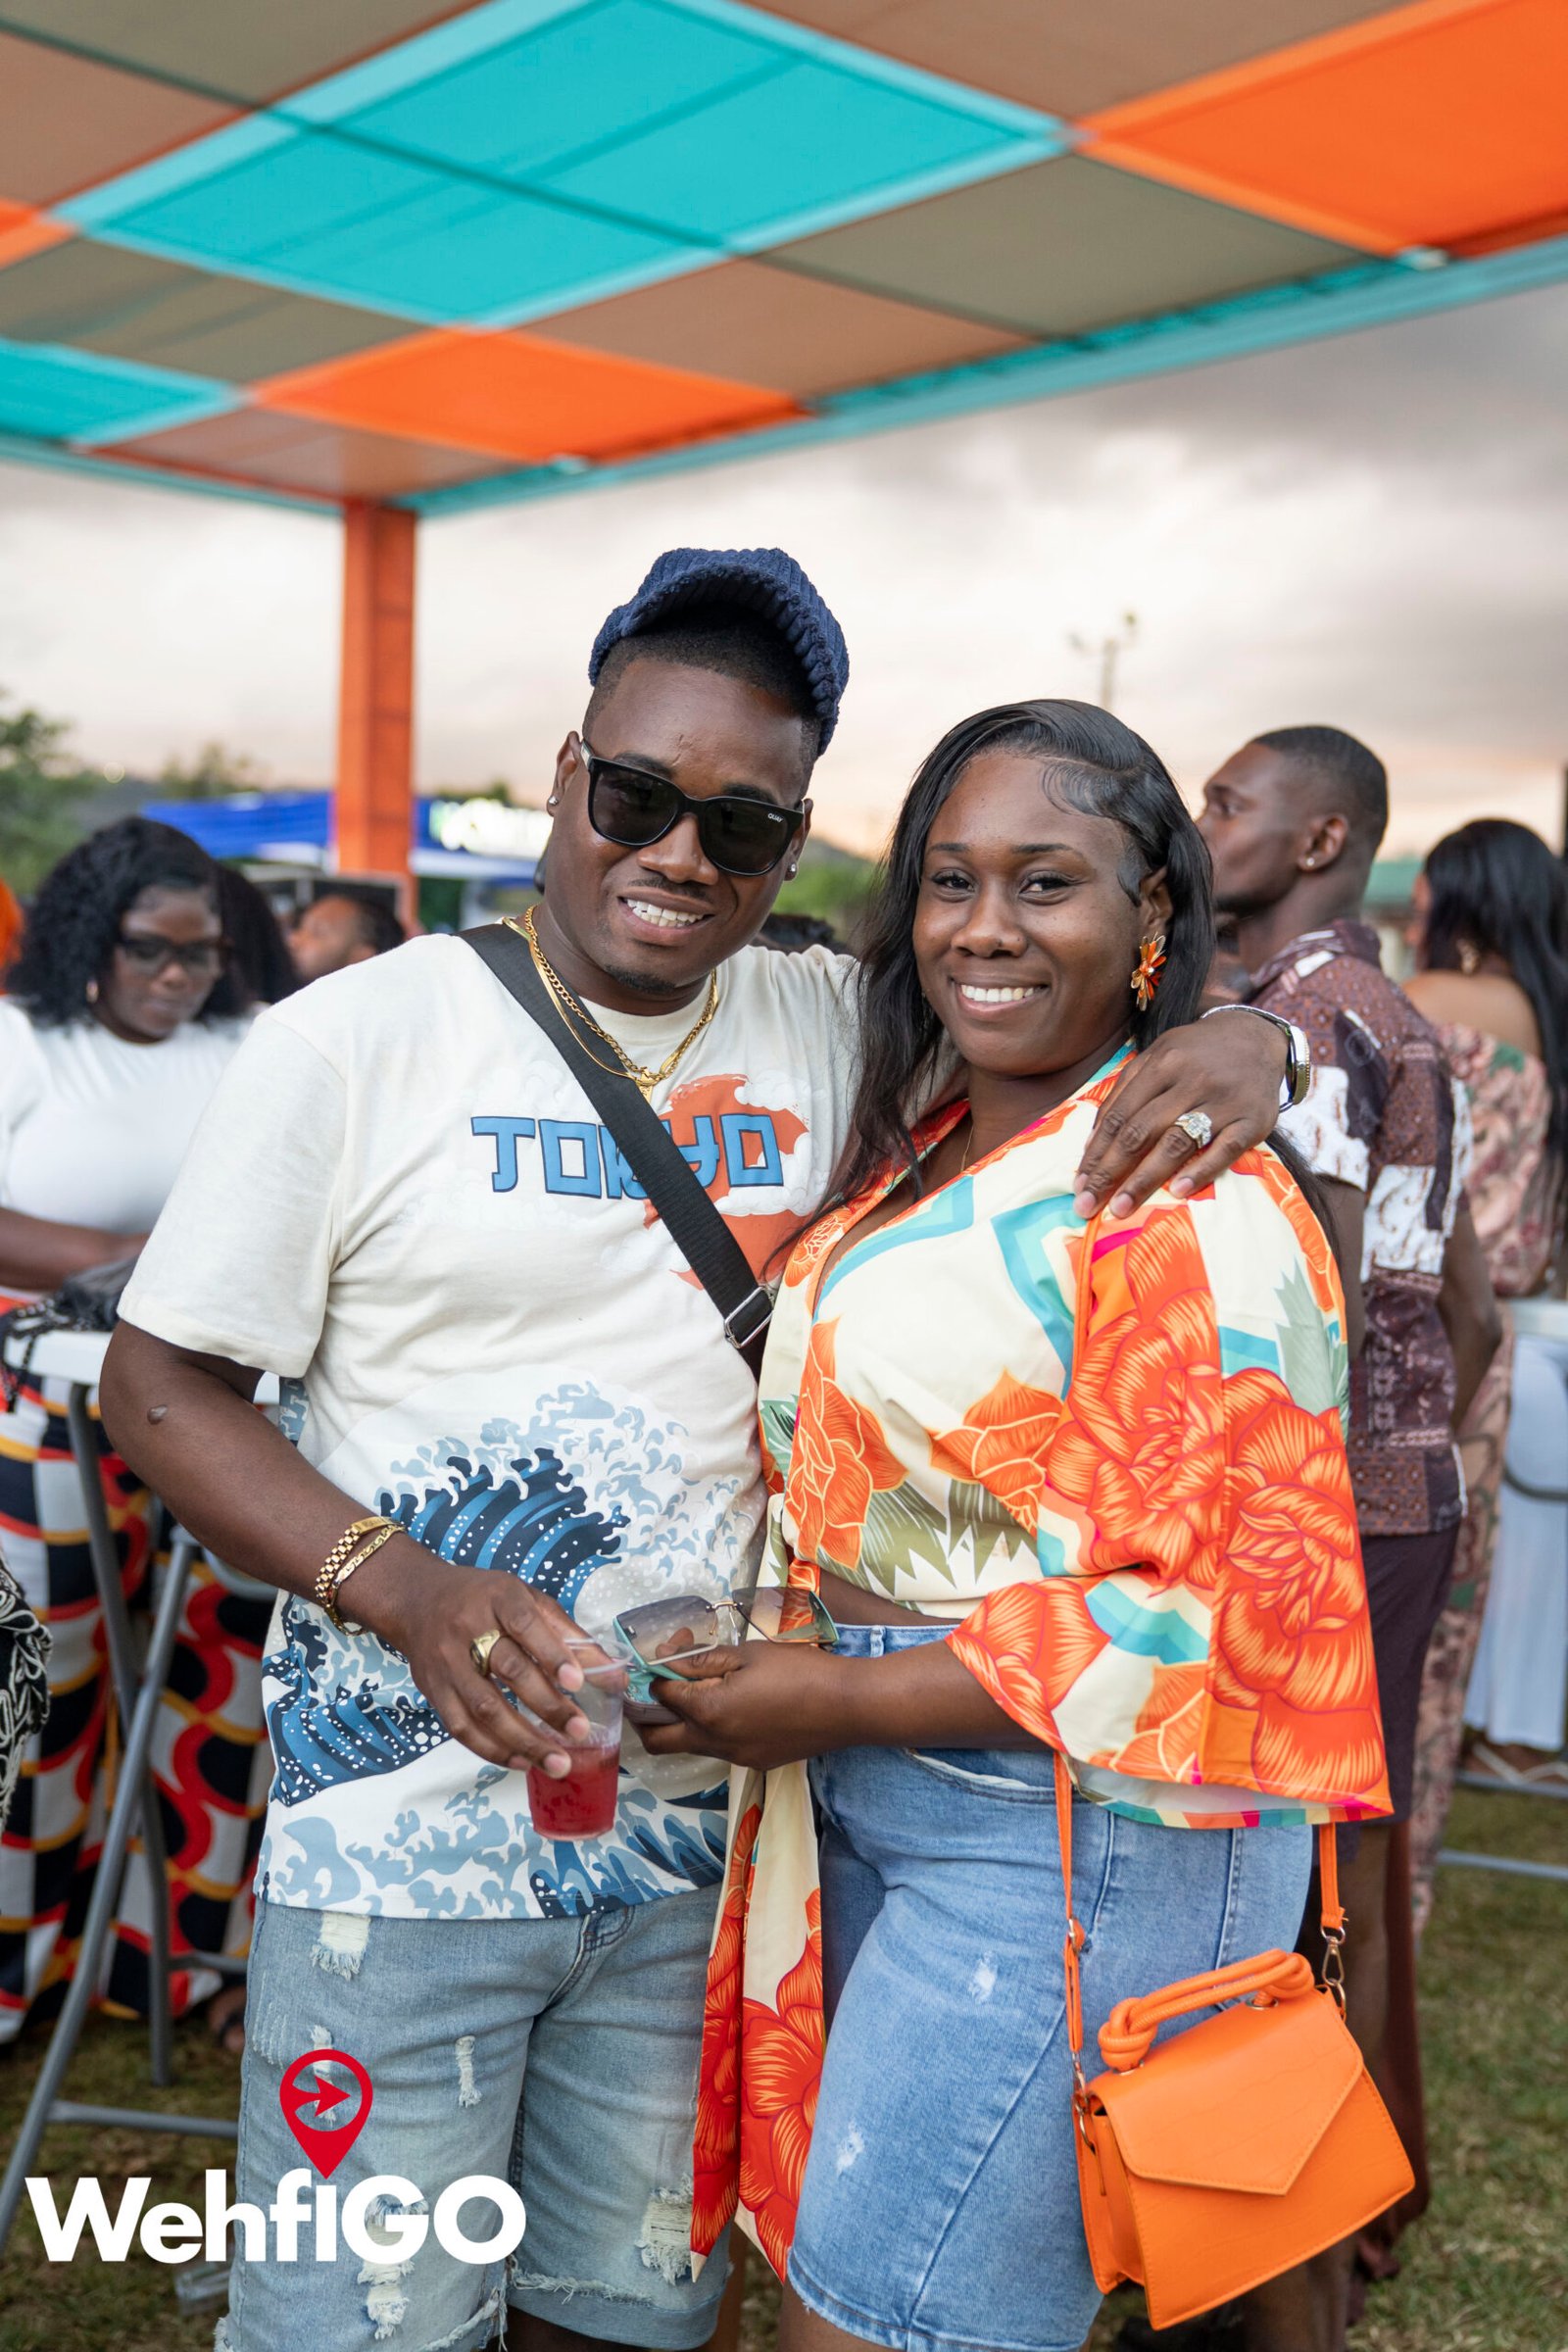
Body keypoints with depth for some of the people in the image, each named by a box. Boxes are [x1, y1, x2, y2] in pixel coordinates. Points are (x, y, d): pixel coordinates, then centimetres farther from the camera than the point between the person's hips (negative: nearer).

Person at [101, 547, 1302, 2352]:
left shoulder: (834, 1030, 1)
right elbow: (159, 1384, -5)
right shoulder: (360, 1037, -8)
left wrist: (1243, 1035, -16)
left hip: (699, 1835, 4)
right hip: (406, 1832, -3)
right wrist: (403, 1590, -20)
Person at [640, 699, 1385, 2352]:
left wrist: (842, 1700, -17)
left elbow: (1225, 1604, -21)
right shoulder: (929, 1160, 10)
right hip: (876, 1798, 9)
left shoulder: (1189, 1205, -17)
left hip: (1076, 1834, -8)